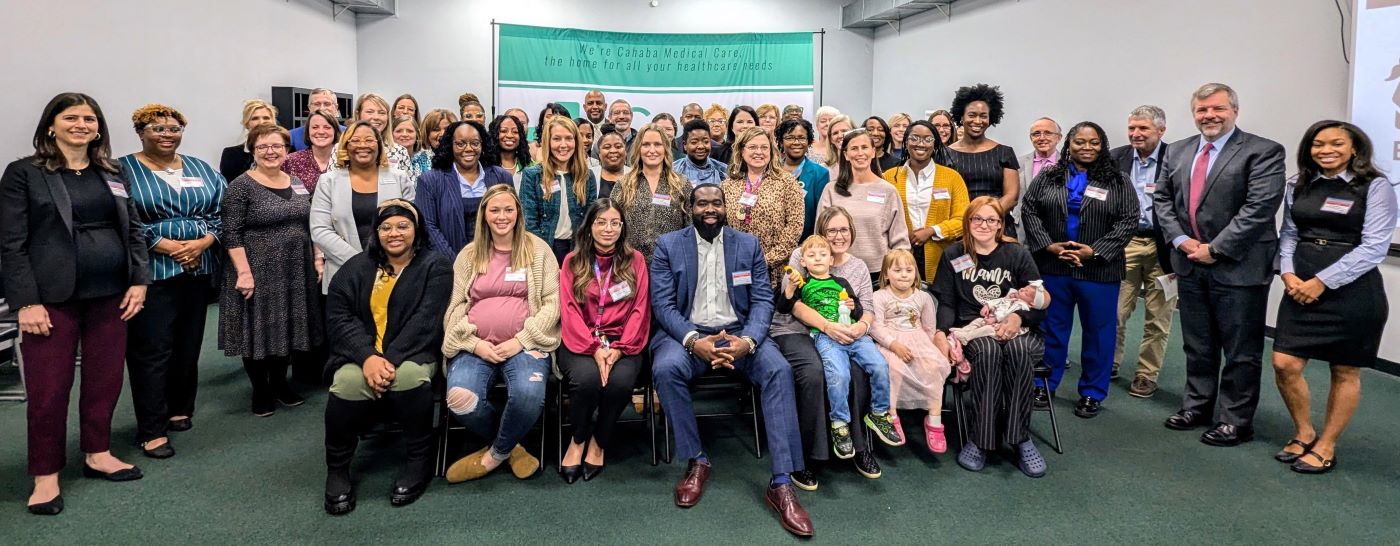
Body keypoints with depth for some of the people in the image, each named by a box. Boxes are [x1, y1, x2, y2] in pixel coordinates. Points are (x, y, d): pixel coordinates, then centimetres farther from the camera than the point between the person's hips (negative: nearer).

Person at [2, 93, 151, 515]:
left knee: (106, 378, 11)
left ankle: (98, 455, 27)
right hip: (54, 297, -4)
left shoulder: (113, 173, 11)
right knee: (48, 387, 2)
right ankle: (46, 476, 15)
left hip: (110, 294, 4)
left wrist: (139, 280, 2)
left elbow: (133, 229, 13)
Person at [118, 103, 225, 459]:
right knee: (151, 351, -4)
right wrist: (167, 246, -17)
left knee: (189, 346, 11)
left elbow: (222, 212, 7)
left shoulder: (201, 170, 13)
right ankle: (152, 430, 2)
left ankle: (179, 410, 26)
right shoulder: (123, 170, 0)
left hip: (198, 271, 5)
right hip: (150, 272, -4)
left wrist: (202, 243, -10)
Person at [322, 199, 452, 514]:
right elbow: (338, 316, -2)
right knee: (348, 382, -31)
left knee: (410, 376, -36)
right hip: (362, 354, 2)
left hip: (412, 354, -2)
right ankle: (337, 469, -9)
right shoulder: (357, 268, 11)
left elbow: (425, 321, -10)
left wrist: (392, 360, -24)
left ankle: (419, 459, -13)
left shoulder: (435, 267, 2)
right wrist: (367, 357, -20)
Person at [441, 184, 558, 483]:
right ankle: (511, 446, 3)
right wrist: (474, 343, -8)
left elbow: (552, 302, 1)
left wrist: (520, 340, -10)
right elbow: (456, 305, 10)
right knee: (460, 399, -27)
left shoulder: (537, 249, 8)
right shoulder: (469, 254, 15)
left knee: (528, 395, -33)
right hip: (475, 346, 2)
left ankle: (496, 453, -1)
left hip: (524, 344, -2)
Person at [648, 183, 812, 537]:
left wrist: (747, 341, -19)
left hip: (738, 332, 1)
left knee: (779, 369, -27)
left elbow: (763, 300, 2)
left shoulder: (748, 244, 9)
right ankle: (696, 462, -14)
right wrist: (693, 341, -22)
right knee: (665, 368, -33)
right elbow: (662, 303, -4)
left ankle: (781, 483, -25)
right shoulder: (668, 245, 5)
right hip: (688, 334, -1)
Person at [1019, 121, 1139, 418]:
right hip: (1052, 267, 1)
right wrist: (1048, 245, -10)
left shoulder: (1117, 181, 2)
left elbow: (1129, 220, -4)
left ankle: (1092, 393, 20)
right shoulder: (1047, 177, 5)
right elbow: (1029, 210, 3)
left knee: (1098, 331, 7)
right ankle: (1044, 385, 24)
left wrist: (1095, 251, -14)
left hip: (1099, 270, -1)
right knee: (1051, 328, 11)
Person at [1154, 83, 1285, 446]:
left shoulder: (1263, 152, -8)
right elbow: (1162, 198, 11)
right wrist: (1179, 239, -5)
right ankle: (1196, 408, 31)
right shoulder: (1179, 151, 10)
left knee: (1241, 351, 5)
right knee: (1197, 346, 17)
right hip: (1190, 265, 6)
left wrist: (1216, 249, -17)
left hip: (1238, 267, -5)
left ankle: (1235, 422, 17)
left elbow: (1261, 206, -17)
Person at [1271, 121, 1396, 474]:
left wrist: (1322, 282, -17)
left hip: (1351, 289, -4)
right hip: (1301, 289, 4)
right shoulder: (1297, 187, 9)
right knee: (1284, 364, -1)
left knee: (1345, 372, 7)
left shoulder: (1375, 187, -5)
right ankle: (1304, 433, 21)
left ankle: (1325, 447, 20)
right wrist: (1288, 274, -7)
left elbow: (1374, 246, -12)